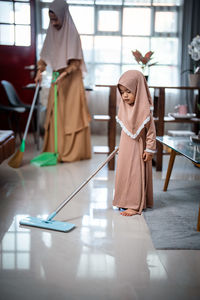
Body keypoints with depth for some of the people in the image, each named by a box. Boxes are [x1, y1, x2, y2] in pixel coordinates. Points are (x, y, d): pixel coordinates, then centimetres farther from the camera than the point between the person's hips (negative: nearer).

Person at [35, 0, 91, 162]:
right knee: (55, 115, 7)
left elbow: (76, 62, -15)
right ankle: (56, 149, 14)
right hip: (57, 78, 7)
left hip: (71, 79, -7)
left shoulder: (72, 34, -12)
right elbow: (45, 56, 11)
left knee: (71, 114, -3)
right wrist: (40, 71, -6)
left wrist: (63, 74, -26)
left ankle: (73, 152, 3)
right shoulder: (52, 33, 8)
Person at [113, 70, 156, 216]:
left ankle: (135, 206, 7)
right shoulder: (125, 107, 3)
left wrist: (149, 149, -15)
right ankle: (125, 202, 27)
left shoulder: (144, 109, -18)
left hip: (137, 148, -7)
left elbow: (151, 131, -15)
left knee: (135, 175, -1)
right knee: (124, 173, 13)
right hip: (125, 146, 7)